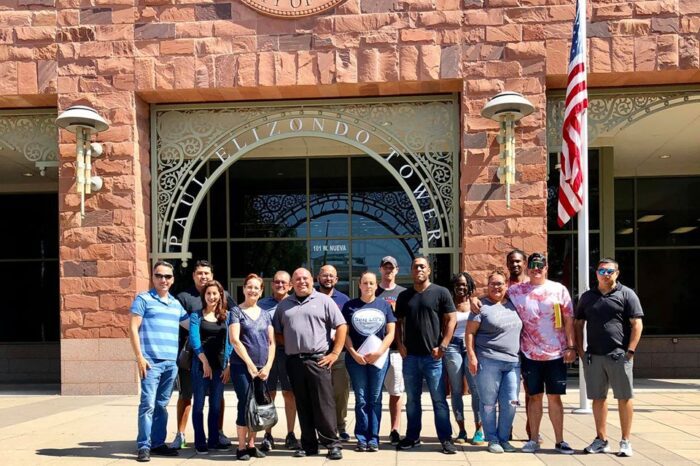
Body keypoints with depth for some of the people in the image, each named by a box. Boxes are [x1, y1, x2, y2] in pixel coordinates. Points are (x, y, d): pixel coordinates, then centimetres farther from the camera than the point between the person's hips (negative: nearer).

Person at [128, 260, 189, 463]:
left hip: (171, 362, 5)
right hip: (151, 361, -5)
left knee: (162, 405, 11)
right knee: (148, 404, -8)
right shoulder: (143, 299, 1)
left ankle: (158, 443, 18)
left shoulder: (176, 304, 16)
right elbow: (133, 328, -5)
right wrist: (139, 357, -12)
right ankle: (144, 446, -2)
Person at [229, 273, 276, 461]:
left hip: (262, 369, 4)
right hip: (242, 367, -4)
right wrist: (250, 364, -12)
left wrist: (268, 366, -2)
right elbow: (234, 340, -9)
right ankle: (241, 447, 6)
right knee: (245, 405, -4)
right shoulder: (236, 311, 0)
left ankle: (251, 445, 18)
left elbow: (271, 342, 11)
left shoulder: (265, 314, 13)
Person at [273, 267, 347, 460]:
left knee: (324, 404, -4)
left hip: (318, 360, -4)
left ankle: (332, 444, 4)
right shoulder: (284, 305, 14)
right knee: (303, 406, 9)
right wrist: (290, 346, 4)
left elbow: (341, 327, -1)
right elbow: (277, 332, 18)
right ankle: (309, 444, 18)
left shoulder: (323, 301, 3)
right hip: (294, 362, 4)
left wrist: (335, 353, -6)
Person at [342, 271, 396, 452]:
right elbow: (345, 333, 4)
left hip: (379, 357, 0)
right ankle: (362, 439, 9)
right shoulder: (350, 306, 7)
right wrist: (354, 353, -8)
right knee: (361, 400, 3)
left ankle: (373, 439, 8)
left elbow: (391, 332, 3)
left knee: (375, 399, 3)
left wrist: (378, 352, -10)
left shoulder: (384, 305, 7)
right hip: (356, 358, 0)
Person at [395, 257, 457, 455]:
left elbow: (451, 320, -3)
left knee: (439, 400, 0)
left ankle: (446, 439, 7)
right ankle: (412, 436, 22)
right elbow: (398, 322, 14)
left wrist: (442, 346, -10)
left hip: (433, 356, -3)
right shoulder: (404, 296, 10)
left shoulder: (441, 293, 0)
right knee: (412, 399, 12)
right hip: (410, 356, 4)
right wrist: (400, 345, 0)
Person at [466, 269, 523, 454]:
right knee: (489, 403, 4)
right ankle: (492, 440, 17)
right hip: (488, 362, -5)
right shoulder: (482, 306, -4)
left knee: (510, 403, 5)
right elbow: (470, 332, -6)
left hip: (513, 362, 5)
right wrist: (471, 356, -13)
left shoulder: (512, 305, 13)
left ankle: (504, 438, 20)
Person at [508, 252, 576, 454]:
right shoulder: (516, 291, 2)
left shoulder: (559, 289, 1)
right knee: (535, 397, 9)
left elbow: (568, 320, 1)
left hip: (556, 354, 0)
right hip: (530, 354, 1)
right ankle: (533, 439, 18)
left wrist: (571, 347, -3)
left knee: (554, 397, 5)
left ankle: (559, 440, 15)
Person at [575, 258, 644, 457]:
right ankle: (601, 440, 20)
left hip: (619, 356, -4)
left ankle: (625, 441, 12)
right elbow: (579, 324, 16)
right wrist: (580, 350, 7)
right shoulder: (587, 297, 13)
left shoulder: (626, 294, 1)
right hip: (593, 356, 4)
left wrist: (630, 351, -10)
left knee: (624, 398, 2)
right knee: (598, 398, 9)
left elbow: (637, 324, -3)